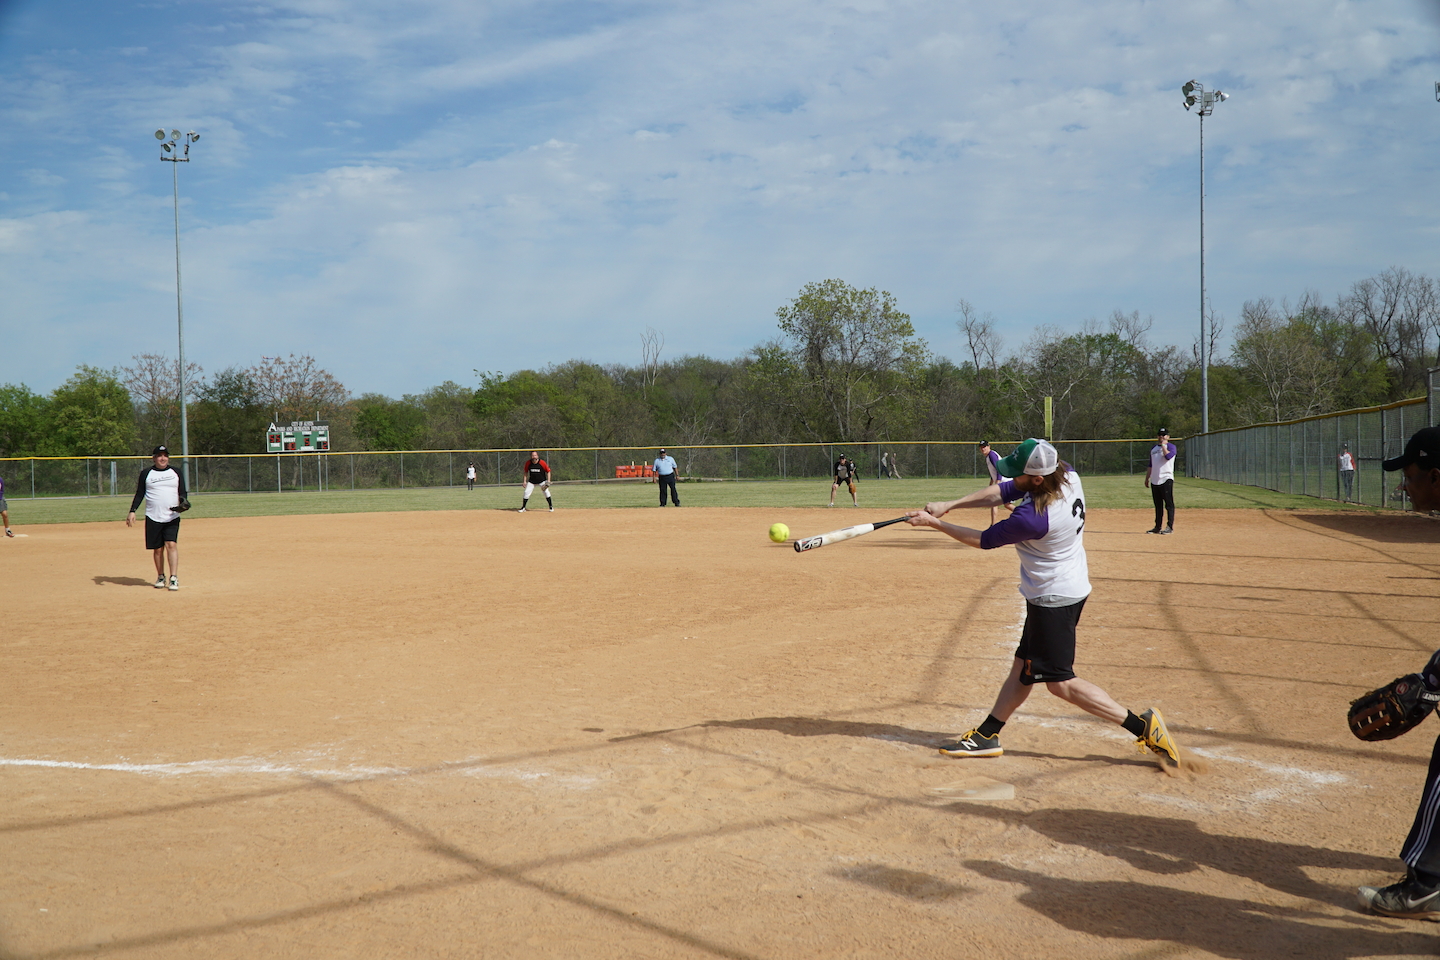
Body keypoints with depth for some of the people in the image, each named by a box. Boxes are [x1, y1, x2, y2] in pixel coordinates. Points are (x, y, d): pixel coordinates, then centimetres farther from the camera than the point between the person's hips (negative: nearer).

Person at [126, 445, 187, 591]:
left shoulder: (176, 473, 8)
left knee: (171, 545, -14)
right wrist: (132, 511, -4)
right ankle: (160, 577, 19)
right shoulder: (146, 473, 6)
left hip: (172, 517, -1)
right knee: (158, 549, 5)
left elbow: (183, 493, 8)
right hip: (153, 518, 1)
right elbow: (139, 495, 8)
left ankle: (174, 578, -16)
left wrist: (183, 501, -14)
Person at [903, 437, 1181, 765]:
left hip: (1054, 599, -10)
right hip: (1074, 586, 10)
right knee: (1023, 666, 15)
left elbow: (984, 540, -16)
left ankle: (1143, 725, 4)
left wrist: (935, 524, -5)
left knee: (1061, 682, 0)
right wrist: (949, 505, -5)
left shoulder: (1031, 519, -32)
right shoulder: (1068, 476, -8)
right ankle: (987, 736, 25)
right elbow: (1003, 491, 0)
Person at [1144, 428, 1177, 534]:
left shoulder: (1171, 446, 0)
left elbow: (1168, 456, -22)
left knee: (1169, 504, -6)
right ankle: (1157, 527, 14)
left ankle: (1170, 527, -5)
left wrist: (1163, 445, -13)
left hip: (1166, 480, -7)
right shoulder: (1153, 448, 21)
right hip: (1154, 481, 7)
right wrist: (1147, 478, 21)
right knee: (1158, 505, 10)